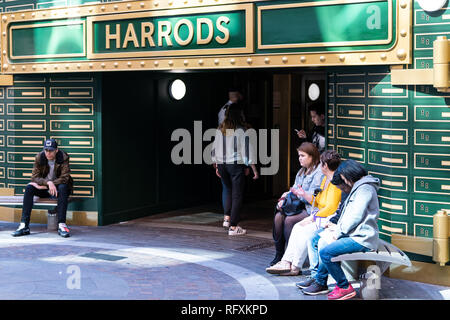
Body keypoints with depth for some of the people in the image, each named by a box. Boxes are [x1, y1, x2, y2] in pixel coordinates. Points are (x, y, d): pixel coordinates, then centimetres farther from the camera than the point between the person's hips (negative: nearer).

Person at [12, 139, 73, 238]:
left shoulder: (63, 158, -13)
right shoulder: (39, 157, -6)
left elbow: (64, 178, -20)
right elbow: (34, 177, -9)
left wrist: (44, 185, -22)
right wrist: (48, 182, -29)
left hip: (58, 187, -3)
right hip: (43, 188, 3)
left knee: (63, 187, -35)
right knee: (29, 188, -23)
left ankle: (61, 225, -39)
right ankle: (24, 225, -28)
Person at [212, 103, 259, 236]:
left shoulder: (220, 129, 6)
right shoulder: (241, 130, -9)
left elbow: (215, 148, 11)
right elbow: (247, 150, -10)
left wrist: (217, 166, 22)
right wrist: (254, 170, -6)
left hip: (222, 165, 5)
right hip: (237, 165, -5)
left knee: (229, 191, 23)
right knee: (237, 195, 1)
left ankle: (226, 218, 15)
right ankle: (233, 227, 1)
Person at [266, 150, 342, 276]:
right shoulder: (326, 179, 15)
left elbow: (331, 208, -23)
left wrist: (312, 218, -17)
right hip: (321, 217, 10)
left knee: (305, 230, -20)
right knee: (297, 227, -6)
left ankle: (295, 266, -10)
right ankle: (287, 262, -11)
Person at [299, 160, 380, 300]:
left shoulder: (365, 189, -13)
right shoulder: (359, 187, 20)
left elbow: (355, 217, -20)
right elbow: (349, 215, 20)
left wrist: (338, 232, -10)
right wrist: (337, 230, 8)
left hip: (362, 240, -11)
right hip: (355, 235, 11)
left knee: (325, 252, -19)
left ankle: (345, 287, -8)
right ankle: (320, 283, 24)